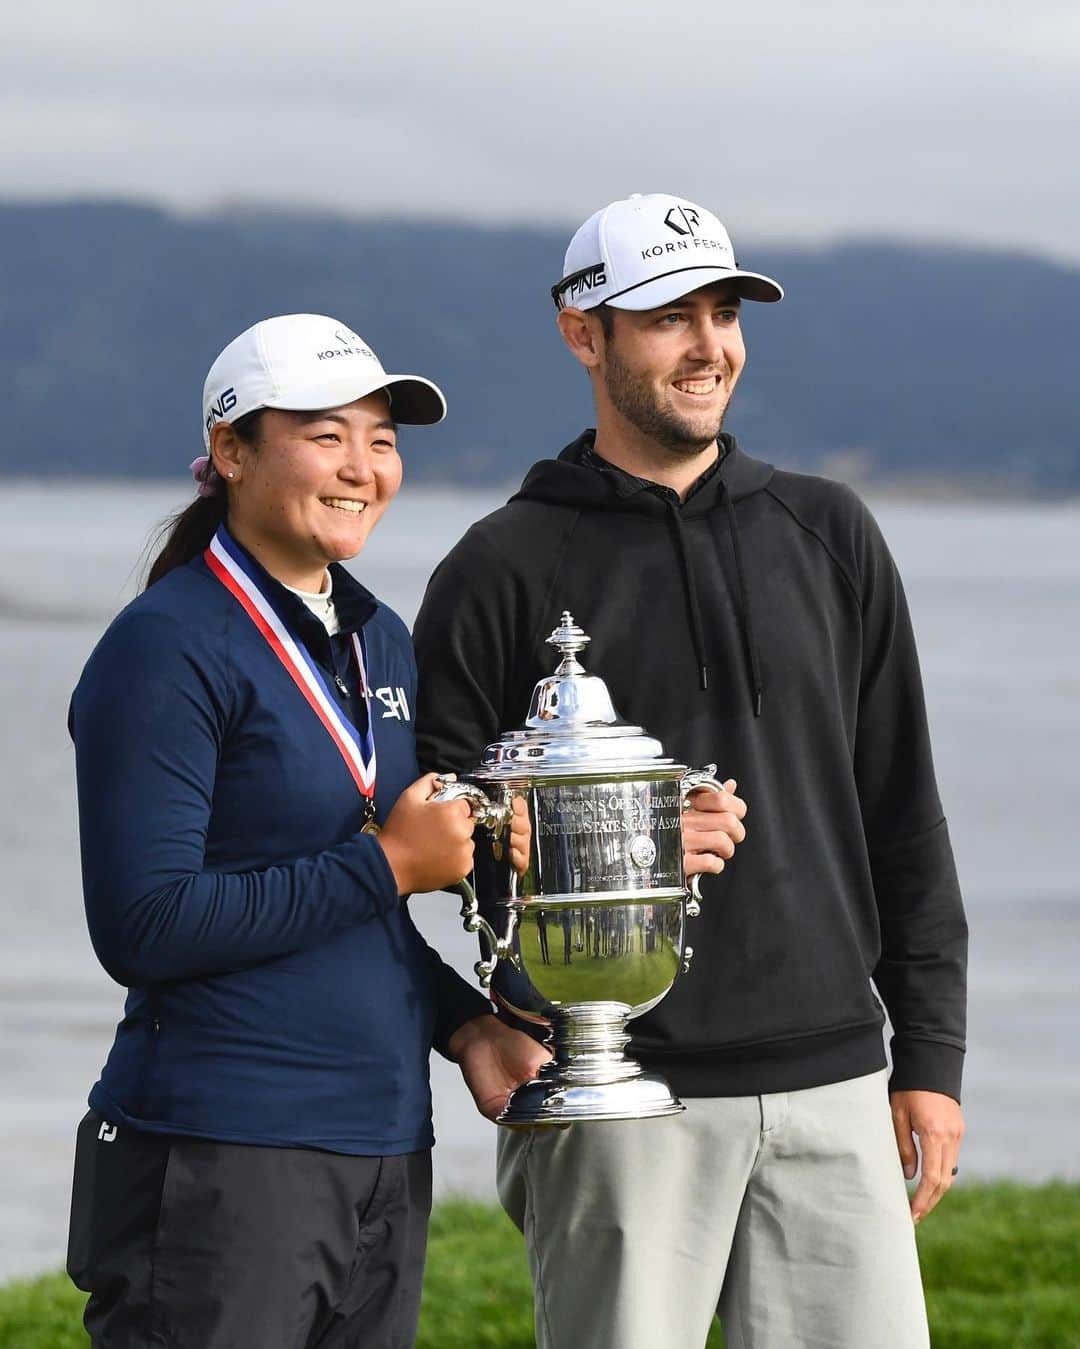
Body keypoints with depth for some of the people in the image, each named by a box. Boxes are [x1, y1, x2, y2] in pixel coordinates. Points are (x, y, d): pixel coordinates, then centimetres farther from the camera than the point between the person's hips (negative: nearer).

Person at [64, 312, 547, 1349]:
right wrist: (386, 866, -14)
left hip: (385, 1152, 8)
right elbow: (142, 930, -17)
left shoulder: (380, 642, 14)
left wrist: (462, 1025, 6)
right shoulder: (166, 651, -10)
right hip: (222, 1165, -8)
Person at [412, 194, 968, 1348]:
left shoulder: (827, 536, 13)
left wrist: (930, 1053, 9)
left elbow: (902, 815, 14)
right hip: (619, 1104, -3)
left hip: (830, 1084, 3)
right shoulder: (506, 570, 1)